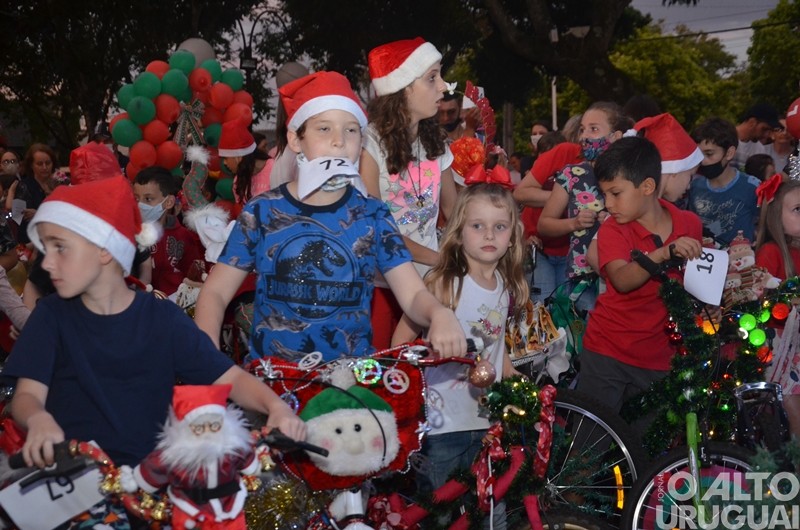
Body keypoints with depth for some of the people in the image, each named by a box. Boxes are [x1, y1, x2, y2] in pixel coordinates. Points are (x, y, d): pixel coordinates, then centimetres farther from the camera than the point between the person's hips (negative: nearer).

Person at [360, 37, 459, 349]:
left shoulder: (434, 143, 7)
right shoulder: (369, 142, -13)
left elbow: (453, 210, 9)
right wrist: (440, 259, -14)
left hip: (427, 279, 5)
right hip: (379, 283, -5)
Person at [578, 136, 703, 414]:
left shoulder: (690, 225, -1)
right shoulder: (613, 229, -9)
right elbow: (622, 280, -30)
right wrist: (664, 253, -42)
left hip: (660, 357, 2)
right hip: (607, 351, -2)